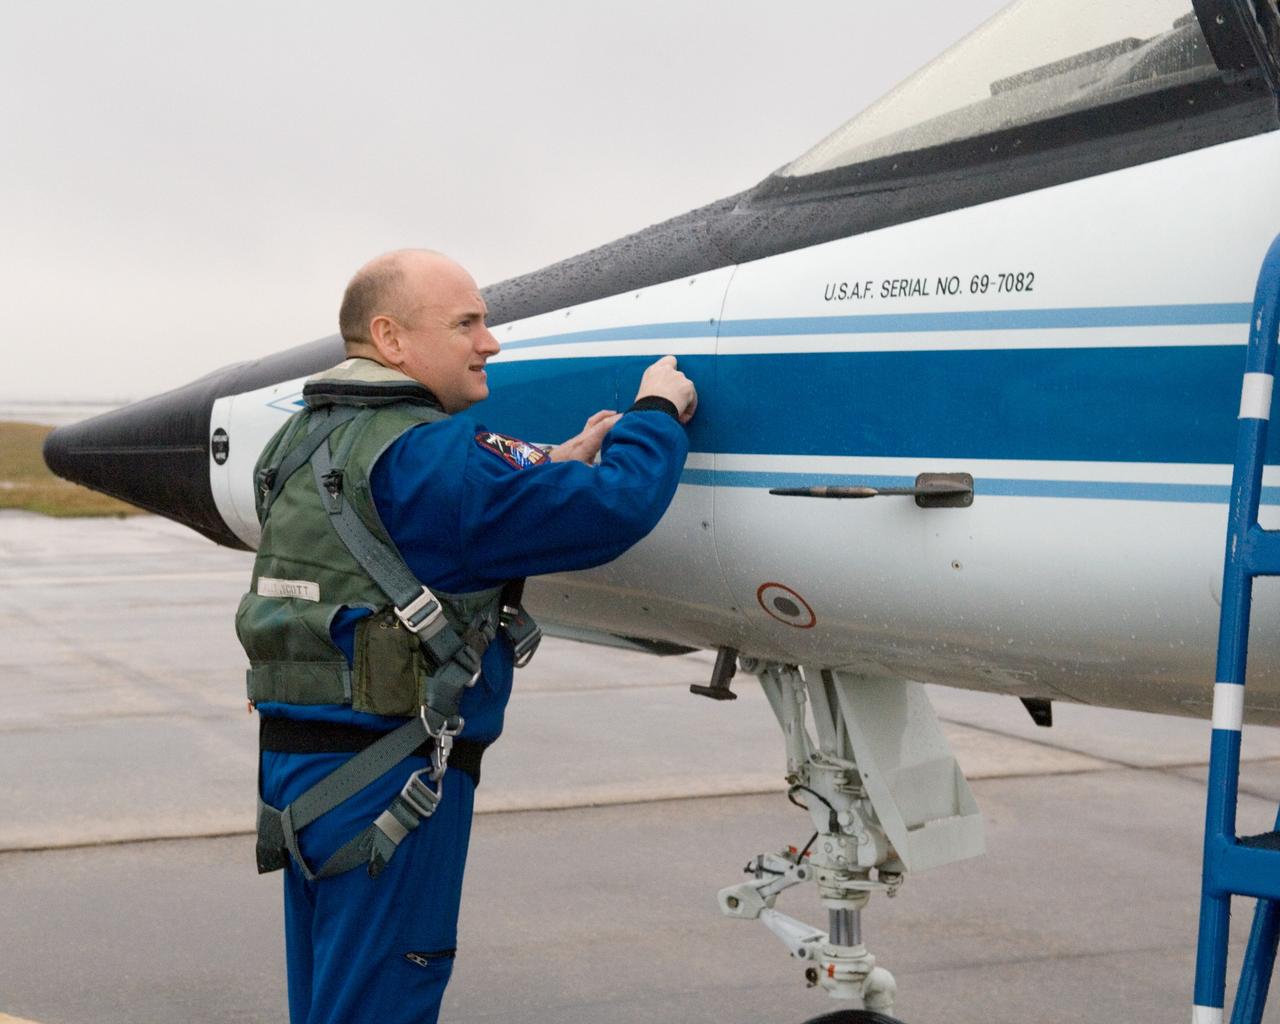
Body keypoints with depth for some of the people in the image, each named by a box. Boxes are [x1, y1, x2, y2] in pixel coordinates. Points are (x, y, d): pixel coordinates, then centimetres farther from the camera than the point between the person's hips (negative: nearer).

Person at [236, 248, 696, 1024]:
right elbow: (612, 511, -21)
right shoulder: (420, 455, -19)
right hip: (387, 775, -10)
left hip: (299, 755, 10)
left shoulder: (311, 440, 12)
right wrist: (658, 415, -3)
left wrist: (555, 465, 13)